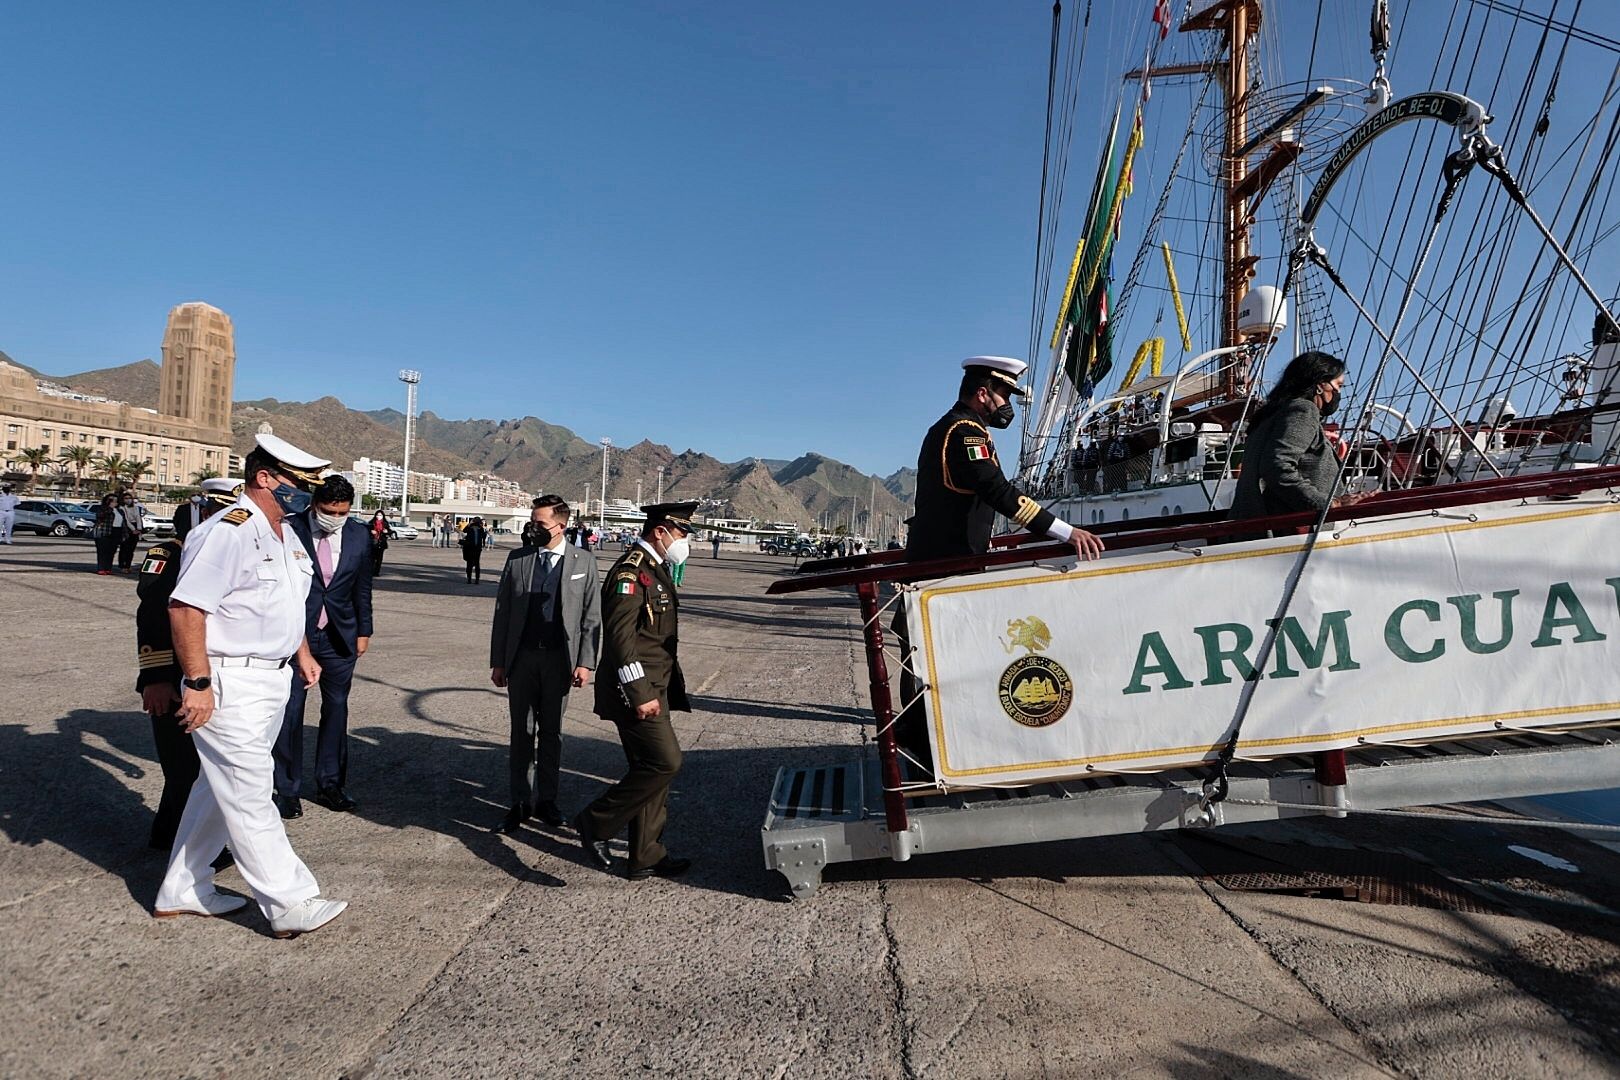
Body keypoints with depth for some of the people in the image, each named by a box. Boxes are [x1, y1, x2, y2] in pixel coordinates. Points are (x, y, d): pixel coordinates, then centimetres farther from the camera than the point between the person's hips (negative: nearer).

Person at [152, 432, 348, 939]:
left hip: (272, 681, 10)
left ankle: (182, 891, 32)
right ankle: (290, 905, 4)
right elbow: (185, 608, -22)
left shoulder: (286, 535, 12)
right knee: (249, 797, -2)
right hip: (230, 685, -10)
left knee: (220, 788, 18)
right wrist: (198, 683, -23)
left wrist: (301, 652, 18)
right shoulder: (228, 532, -18)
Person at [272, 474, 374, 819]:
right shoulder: (289, 530, -10)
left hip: (339, 636, 3)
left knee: (336, 709, 10)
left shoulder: (358, 535, 1)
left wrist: (363, 631, 9)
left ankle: (329, 784, 23)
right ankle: (288, 789, 15)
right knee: (290, 710, 1)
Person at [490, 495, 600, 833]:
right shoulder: (517, 559, 2)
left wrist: (585, 662, -8)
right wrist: (498, 661, 3)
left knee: (552, 731, 10)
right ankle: (520, 802, 18)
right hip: (521, 656, 1)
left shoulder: (583, 561, -2)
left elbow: (591, 617, -1)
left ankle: (546, 799, 23)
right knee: (521, 732, 8)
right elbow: (502, 612, 5)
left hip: (559, 658, -1)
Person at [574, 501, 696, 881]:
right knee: (665, 762, -12)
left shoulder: (655, 570, 16)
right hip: (635, 690, -10)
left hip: (653, 688, 10)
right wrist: (640, 693, -24)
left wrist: (670, 689, 23)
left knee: (650, 769, 13)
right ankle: (595, 822, 4)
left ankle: (646, 856, 22)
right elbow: (620, 636, -22)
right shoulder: (630, 571, -16)